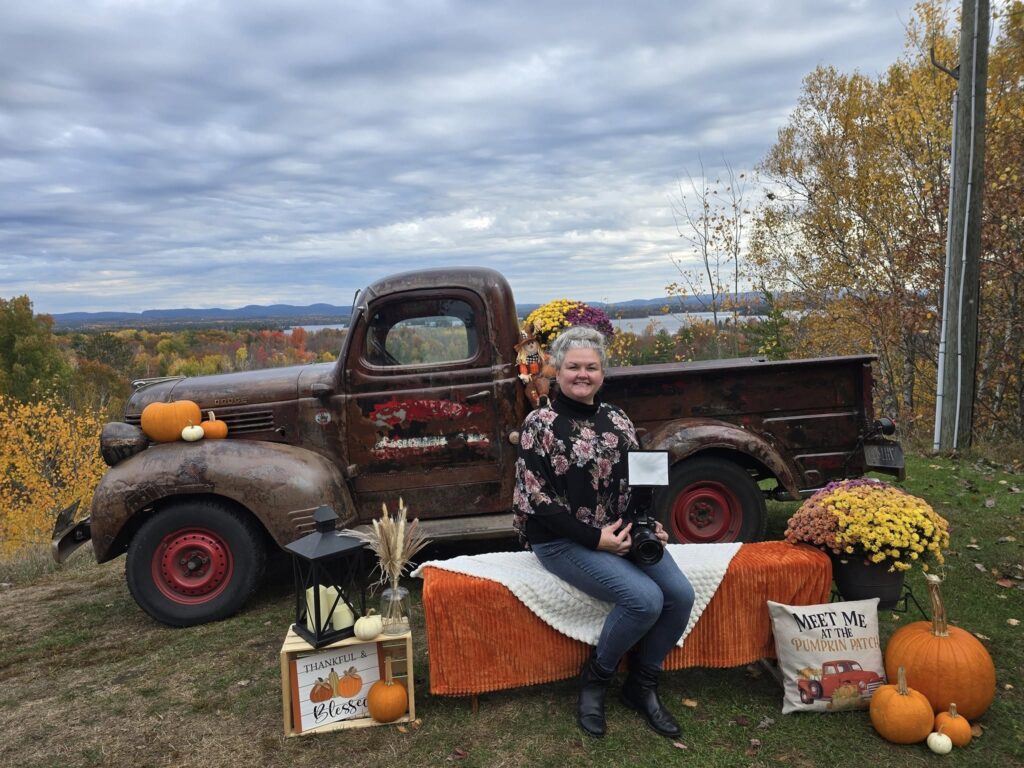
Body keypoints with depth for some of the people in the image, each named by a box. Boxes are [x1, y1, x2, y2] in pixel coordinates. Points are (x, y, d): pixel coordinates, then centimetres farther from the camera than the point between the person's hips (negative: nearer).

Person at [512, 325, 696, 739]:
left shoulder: (617, 420, 7)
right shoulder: (540, 424, -10)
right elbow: (536, 500, -14)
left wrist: (648, 524, -4)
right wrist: (594, 537, -18)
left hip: (622, 532, 6)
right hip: (563, 540, -6)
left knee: (681, 595, -13)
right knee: (645, 599, -24)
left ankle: (642, 685, 11)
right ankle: (595, 679, 4)